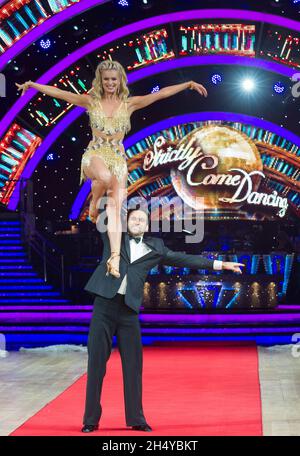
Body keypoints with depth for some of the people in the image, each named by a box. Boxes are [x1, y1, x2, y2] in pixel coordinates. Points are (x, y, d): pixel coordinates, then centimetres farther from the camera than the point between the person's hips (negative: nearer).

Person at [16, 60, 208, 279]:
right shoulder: (91, 101, 6)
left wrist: (189, 84, -2)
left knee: (115, 209, -12)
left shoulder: (129, 103, 7)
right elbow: (58, 93, 5)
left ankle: (115, 259, -16)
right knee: (105, 176, -38)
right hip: (95, 154, -1)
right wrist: (33, 85, 0)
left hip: (118, 158, 1)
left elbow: (162, 93, 2)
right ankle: (94, 203, -5)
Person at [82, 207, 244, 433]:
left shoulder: (155, 248, 13)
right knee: (96, 362, 0)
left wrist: (219, 264, 12)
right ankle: (91, 419, 7)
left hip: (129, 309, 2)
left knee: (133, 364, 3)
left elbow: (183, 259, 13)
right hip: (104, 305, -1)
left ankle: (136, 418, 14)